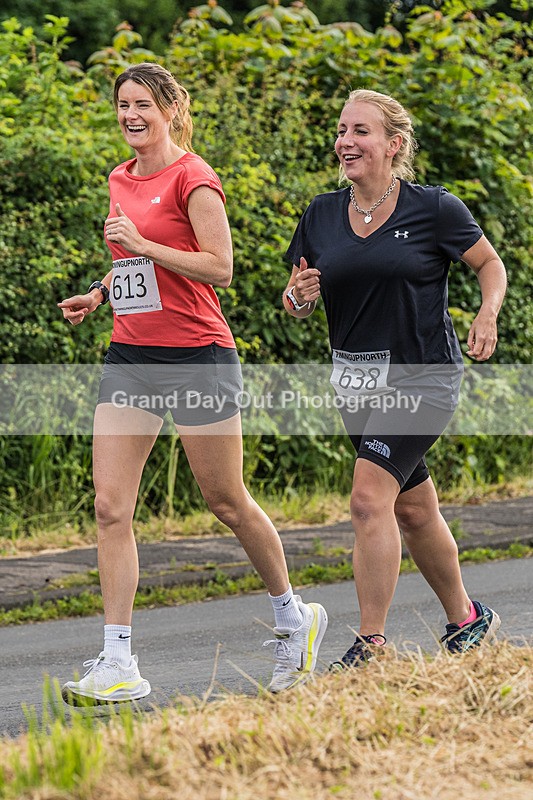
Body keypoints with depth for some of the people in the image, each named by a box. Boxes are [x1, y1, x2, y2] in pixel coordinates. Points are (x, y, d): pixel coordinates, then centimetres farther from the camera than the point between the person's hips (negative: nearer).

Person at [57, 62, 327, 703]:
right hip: (129, 357, 7)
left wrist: (141, 242, -20)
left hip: (196, 356, -7)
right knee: (110, 507, -5)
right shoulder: (121, 180, 13)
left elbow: (219, 268, -16)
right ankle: (117, 667, -6)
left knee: (226, 502, 5)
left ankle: (294, 617, 29)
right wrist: (99, 294, 11)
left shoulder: (191, 177, -10)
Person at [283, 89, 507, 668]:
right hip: (357, 379, 6)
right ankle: (466, 620, 35)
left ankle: (371, 644, -15)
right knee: (413, 511, 16)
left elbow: (490, 263, 5)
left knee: (369, 499, -19)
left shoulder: (434, 209, -9)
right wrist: (298, 296, -13)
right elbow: (296, 302, 11)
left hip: (422, 375, -6)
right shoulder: (321, 216, 4)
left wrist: (487, 315, -14)